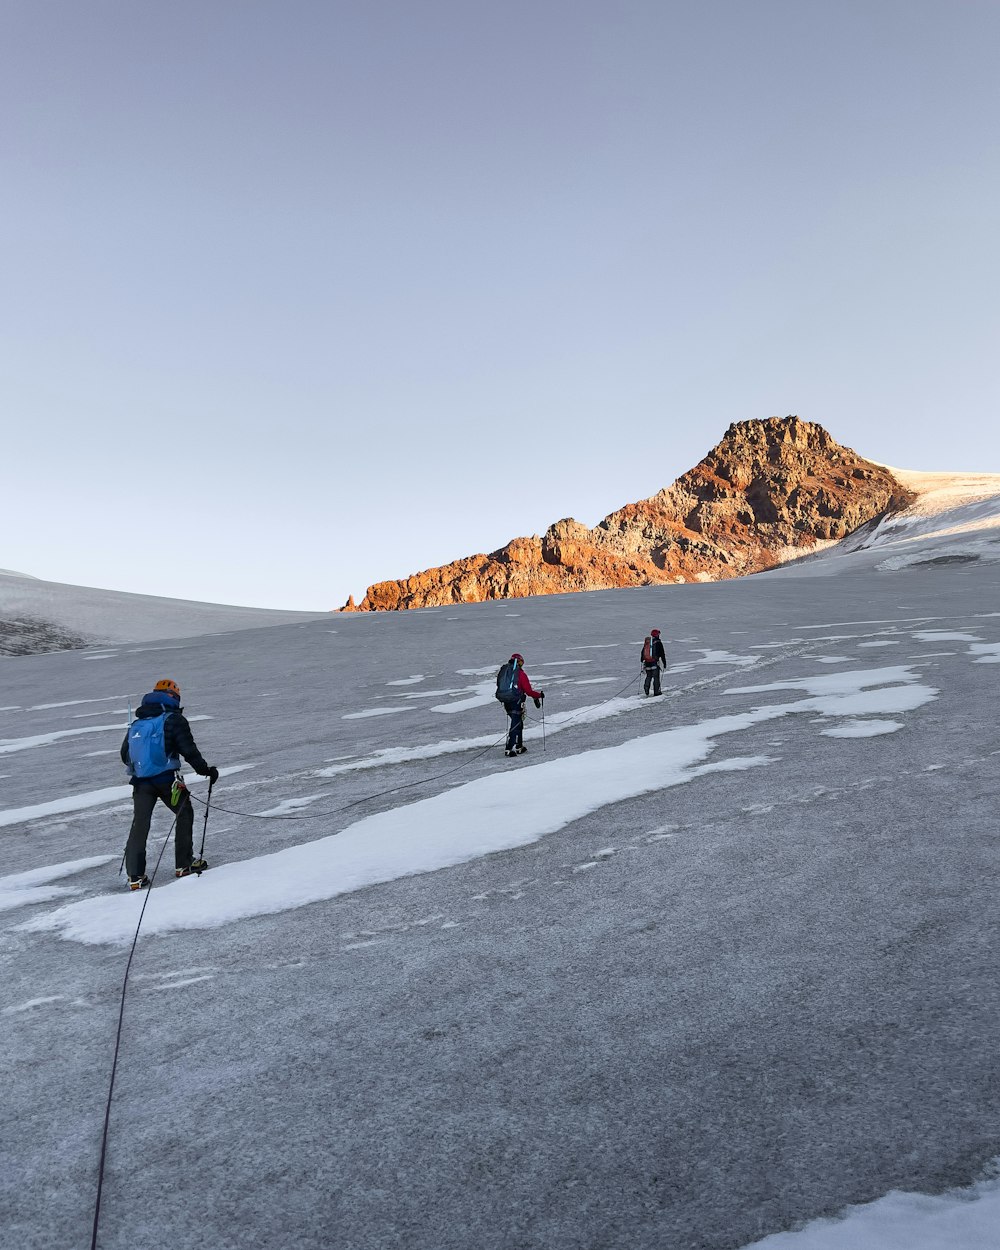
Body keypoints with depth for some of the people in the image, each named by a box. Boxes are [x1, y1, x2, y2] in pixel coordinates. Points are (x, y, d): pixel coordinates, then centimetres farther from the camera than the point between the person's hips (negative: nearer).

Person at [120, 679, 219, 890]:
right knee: (185, 814, 14)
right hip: (166, 779, -5)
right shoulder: (174, 719, -3)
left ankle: (135, 875, 1)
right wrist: (206, 770, 1)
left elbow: (125, 755, 19)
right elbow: (188, 750, -10)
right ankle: (184, 864, 17)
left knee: (139, 824, 7)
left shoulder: (136, 724, 16)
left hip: (141, 781, 5)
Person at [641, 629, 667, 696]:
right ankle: (656, 691, 0)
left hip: (647, 663, 5)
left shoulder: (646, 643, 10)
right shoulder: (658, 643, -6)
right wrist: (664, 663, 2)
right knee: (656, 677, 1)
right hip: (655, 663, -5)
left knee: (648, 677, 15)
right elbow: (662, 654, -5)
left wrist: (642, 661, 23)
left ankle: (646, 690, 4)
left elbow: (642, 653, 15)